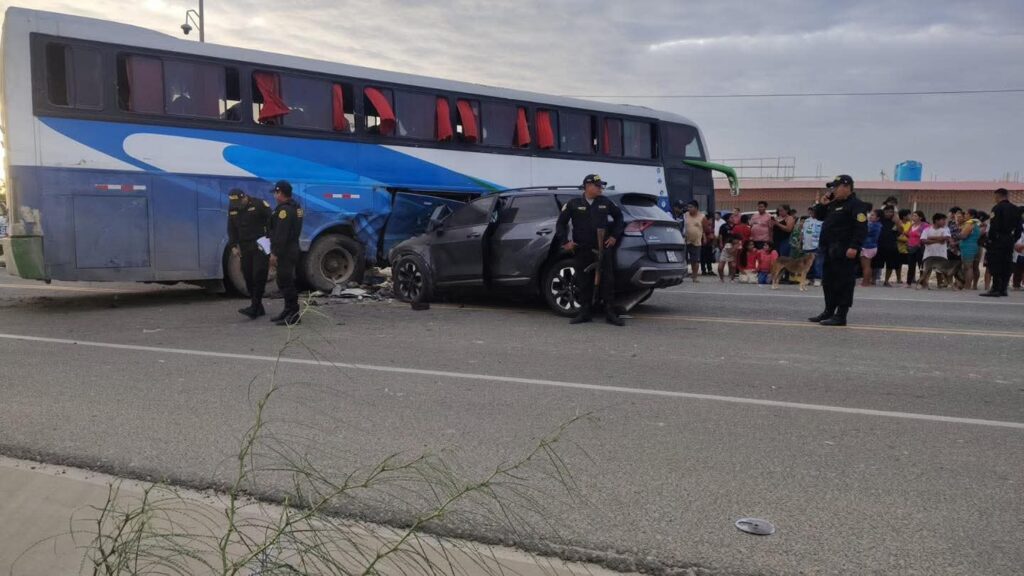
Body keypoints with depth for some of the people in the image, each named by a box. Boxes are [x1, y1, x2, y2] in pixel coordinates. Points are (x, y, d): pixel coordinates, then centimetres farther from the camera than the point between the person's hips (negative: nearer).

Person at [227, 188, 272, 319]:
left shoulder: (259, 205, -10)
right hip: (245, 248, 6)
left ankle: (254, 308, -13)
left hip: (261, 246, -6)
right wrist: (233, 246, 7)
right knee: (248, 277, 4)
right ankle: (258, 308, 12)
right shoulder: (232, 209, 8)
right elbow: (231, 229, 15)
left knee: (258, 275, -11)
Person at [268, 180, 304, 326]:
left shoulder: (284, 210, -17)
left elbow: (281, 234, -23)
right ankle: (289, 311, 26)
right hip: (292, 249, 11)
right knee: (285, 282, 18)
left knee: (286, 282, -7)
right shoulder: (295, 207, 15)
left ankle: (293, 315, -6)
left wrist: (274, 253, -21)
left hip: (285, 252, -11)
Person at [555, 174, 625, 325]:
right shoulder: (573, 204, 2)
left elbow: (618, 217, 22)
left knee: (608, 281, -1)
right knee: (583, 283, 4)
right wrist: (565, 241, 0)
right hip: (582, 250, -1)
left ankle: (610, 313, 4)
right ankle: (585, 312, 14)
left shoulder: (606, 202, 9)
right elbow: (561, 223, 7)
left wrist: (615, 236, 14)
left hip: (603, 249, 1)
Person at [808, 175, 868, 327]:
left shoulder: (856, 205, -10)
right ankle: (829, 312, 24)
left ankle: (840, 316, -7)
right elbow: (819, 216, 29)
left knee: (843, 283, -8)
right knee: (828, 281, 15)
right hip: (830, 250, 10)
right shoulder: (834, 204, 19)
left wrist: (854, 247, -28)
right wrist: (822, 204, 11)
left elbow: (861, 228, -19)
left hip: (844, 252, -10)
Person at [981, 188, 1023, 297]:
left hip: (998, 239, -7)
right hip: (1010, 240, 7)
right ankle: (1003, 289, 10)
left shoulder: (997, 208, -10)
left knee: (995, 265, -6)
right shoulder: (1016, 209, 12)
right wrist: (1014, 239, 16)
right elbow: (1019, 227, 11)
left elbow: (994, 226, -15)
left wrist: (990, 238, -7)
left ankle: (995, 289, -9)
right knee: (1006, 265, 9)